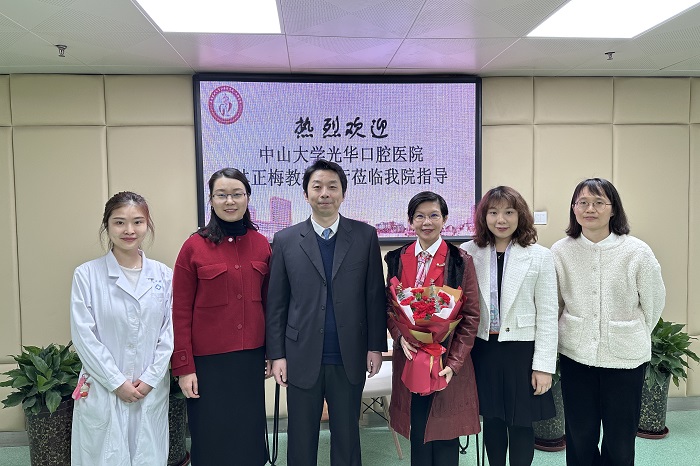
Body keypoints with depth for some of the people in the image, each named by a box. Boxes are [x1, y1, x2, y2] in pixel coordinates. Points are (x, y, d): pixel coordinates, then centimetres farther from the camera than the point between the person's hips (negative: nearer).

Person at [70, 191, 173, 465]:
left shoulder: (163, 276, 2)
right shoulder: (87, 275, -6)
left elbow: (170, 332, 2)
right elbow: (84, 336, -8)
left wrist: (150, 379, -6)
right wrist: (117, 382, -10)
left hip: (152, 391, 2)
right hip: (102, 392, -2)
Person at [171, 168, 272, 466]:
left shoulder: (261, 244, 2)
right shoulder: (194, 247, -7)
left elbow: (268, 303, 9)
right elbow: (180, 313, -5)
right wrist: (184, 367, -6)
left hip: (251, 358, 3)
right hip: (208, 361, -2)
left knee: (249, 435, 15)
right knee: (211, 440, 12)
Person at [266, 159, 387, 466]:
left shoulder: (365, 236, 0)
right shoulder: (285, 240, 1)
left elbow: (375, 296, 1)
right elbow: (276, 304, 2)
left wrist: (375, 346, -1)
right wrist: (276, 354, -1)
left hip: (350, 358, 0)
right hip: (302, 358, 0)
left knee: (347, 435, 15)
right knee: (301, 440, 13)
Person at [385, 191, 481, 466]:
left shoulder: (460, 261, -3)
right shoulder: (398, 259, 5)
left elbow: (471, 315, -5)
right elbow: (389, 307, 9)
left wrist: (453, 363, -13)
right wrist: (401, 337, -11)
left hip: (447, 362, -2)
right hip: (409, 359, 3)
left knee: (445, 436, 6)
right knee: (417, 434, 12)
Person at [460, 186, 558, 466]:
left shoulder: (539, 256, -4)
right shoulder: (469, 253, -1)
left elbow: (547, 316, -4)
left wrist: (544, 366, -6)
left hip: (521, 349, -1)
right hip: (483, 348, 2)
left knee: (520, 422, 10)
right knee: (491, 419, 15)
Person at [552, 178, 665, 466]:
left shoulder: (637, 252, -8)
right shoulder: (560, 252, -5)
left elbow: (654, 301, 6)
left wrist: (634, 337, 14)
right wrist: (575, 335, 11)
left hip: (625, 358, -1)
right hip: (576, 356, 1)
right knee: (579, 441, 12)